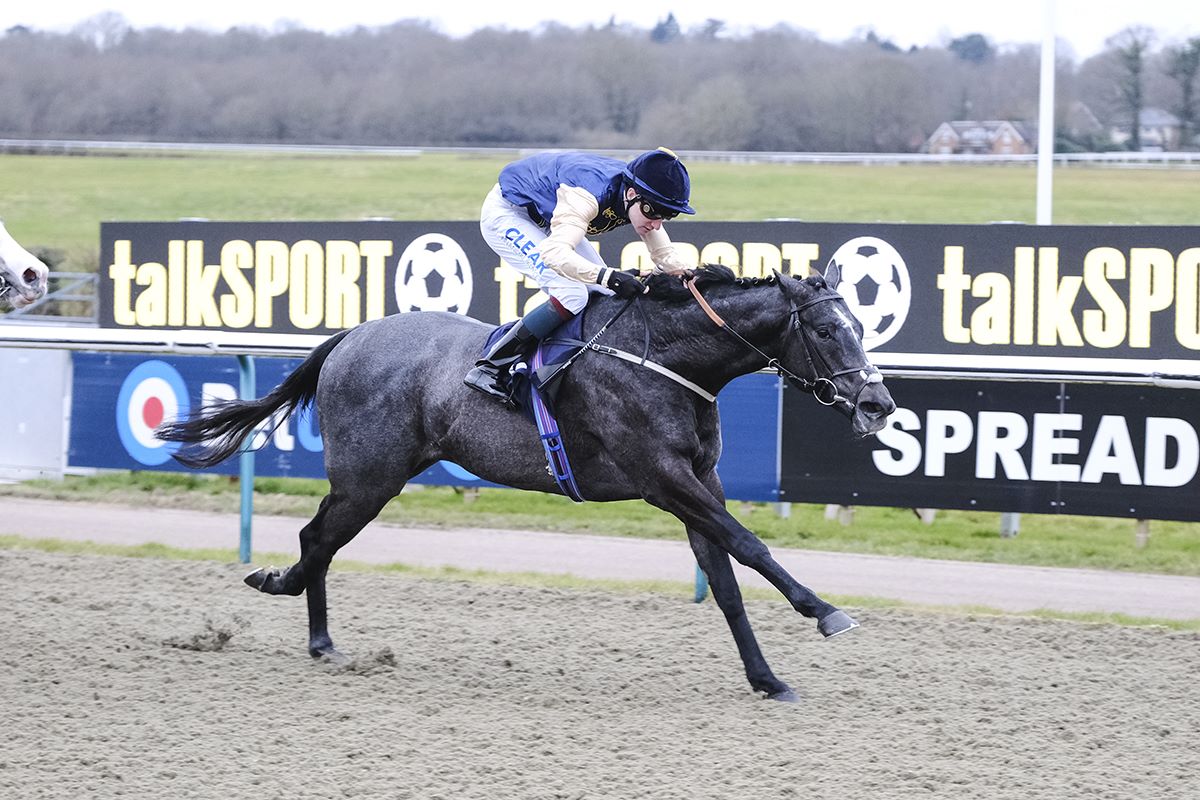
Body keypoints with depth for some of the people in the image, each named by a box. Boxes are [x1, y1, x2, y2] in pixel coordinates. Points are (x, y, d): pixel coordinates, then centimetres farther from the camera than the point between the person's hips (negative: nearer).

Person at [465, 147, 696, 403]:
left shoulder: (644, 201, -14)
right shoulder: (589, 195, -39)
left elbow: (666, 257, -3)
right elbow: (555, 252, -50)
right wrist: (608, 276, -60)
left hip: (544, 217, 9)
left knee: (605, 295, 0)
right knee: (572, 294, -24)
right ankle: (487, 369, -18)